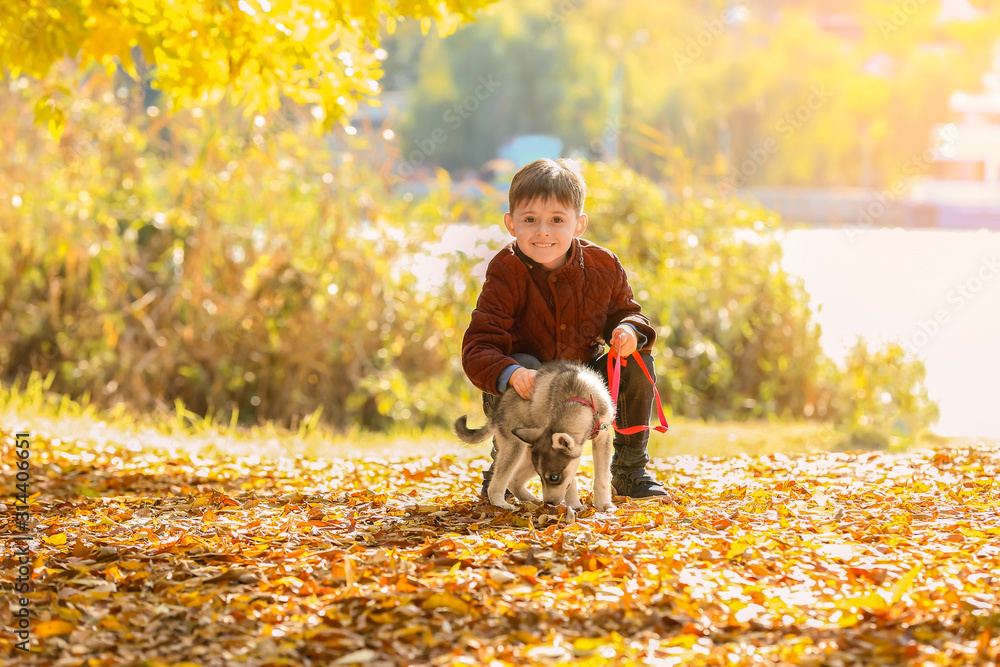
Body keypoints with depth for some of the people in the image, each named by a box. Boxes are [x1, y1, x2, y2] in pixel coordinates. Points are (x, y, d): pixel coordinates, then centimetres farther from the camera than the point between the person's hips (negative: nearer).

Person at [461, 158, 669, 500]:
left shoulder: (602, 266, -9)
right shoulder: (506, 276, -22)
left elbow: (624, 311, 9)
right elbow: (477, 349, -27)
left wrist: (630, 330, -17)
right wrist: (511, 374, -48)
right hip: (526, 395, -4)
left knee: (637, 363, -13)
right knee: (524, 367, -34)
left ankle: (630, 471, 4)